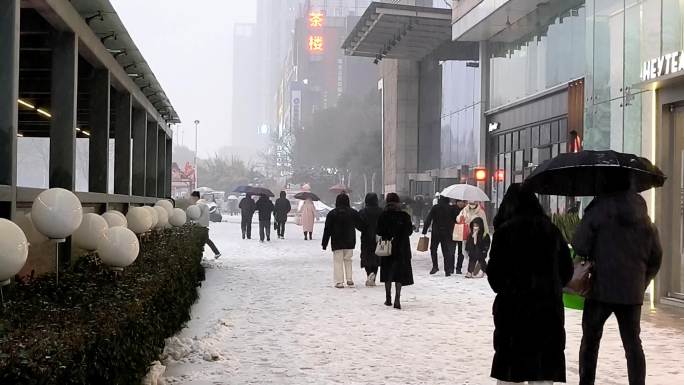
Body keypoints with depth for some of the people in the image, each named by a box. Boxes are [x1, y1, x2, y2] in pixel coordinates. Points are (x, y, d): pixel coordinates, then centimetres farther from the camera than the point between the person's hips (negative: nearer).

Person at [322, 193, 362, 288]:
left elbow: (327, 230, -3)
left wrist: (324, 243, 3)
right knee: (348, 260, 15)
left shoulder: (332, 214, -5)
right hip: (349, 242, 2)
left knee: (338, 261, 2)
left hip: (337, 242, -2)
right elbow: (360, 225, 7)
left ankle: (339, 282, -3)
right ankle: (349, 279, 10)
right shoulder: (353, 213, -1)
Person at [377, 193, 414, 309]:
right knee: (399, 275, 2)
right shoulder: (404, 216, -8)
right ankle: (397, 299, -9)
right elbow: (409, 231, -3)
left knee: (387, 274, 14)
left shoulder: (383, 216, -8)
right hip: (401, 248, -1)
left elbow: (379, 232, -5)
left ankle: (388, 299, 20)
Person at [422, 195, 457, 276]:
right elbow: (455, 220, 5)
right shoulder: (451, 209, 0)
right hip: (447, 233, 2)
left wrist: (424, 230, -3)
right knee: (447, 251, 5)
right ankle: (448, 270, 0)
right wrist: (451, 231, 16)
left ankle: (435, 266, 3)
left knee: (433, 249, 14)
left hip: (436, 232, -2)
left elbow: (428, 219, -7)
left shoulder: (435, 208, -5)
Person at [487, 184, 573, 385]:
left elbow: (494, 272, -8)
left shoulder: (505, 230, -7)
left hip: (513, 306, -3)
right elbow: (567, 269, 9)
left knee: (508, 368, 8)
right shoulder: (552, 230, 5)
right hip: (548, 307, 3)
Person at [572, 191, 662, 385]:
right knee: (633, 343, 9)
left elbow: (579, 247, -12)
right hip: (632, 292, 4)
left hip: (601, 289, -3)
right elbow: (656, 257, 11)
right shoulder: (643, 218, 8)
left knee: (590, 340, 9)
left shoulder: (598, 210, -7)